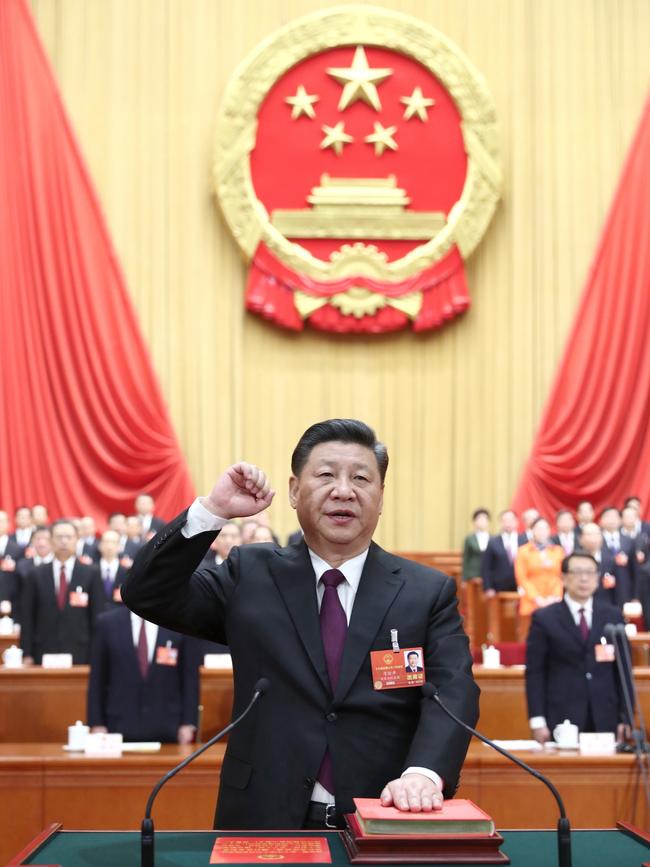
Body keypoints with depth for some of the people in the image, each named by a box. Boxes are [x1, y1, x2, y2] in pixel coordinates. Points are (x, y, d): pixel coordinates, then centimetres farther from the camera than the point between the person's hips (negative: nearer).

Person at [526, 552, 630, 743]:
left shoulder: (613, 616, 10)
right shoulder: (544, 619, 2)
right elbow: (535, 673, 0)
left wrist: (625, 718, 4)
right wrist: (537, 721, -7)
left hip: (605, 720, 2)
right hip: (561, 720, -2)